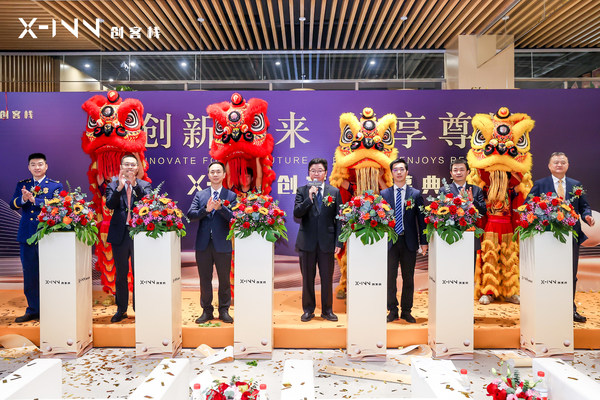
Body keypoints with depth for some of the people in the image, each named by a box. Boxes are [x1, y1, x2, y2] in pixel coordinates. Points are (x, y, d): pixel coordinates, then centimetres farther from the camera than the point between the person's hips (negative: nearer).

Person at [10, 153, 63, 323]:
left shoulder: (56, 185, 3)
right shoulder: (22, 184, 14)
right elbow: (13, 205, 3)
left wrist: (34, 199, -24)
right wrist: (23, 199, -18)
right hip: (27, 235, 4)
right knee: (29, 275, 10)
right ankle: (33, 310, 21)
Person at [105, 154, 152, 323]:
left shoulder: (144, 185, 5)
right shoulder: (113, 185, 6)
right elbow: (109, 204, -9)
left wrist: (135, 184, -23)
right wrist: (120, 186, -21)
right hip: (120, 234, 1)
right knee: (120, 274, 11)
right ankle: (121, 309, 23)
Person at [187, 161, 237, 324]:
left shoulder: (231, 195, 3)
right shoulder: (199, 195, 10)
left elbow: (233, 217, -9)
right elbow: (190, 215, -1)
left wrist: (220, 207, -24)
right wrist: (206, 209, -17)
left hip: (222, 244, -2)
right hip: (203, 244, 2)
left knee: (224, 280, 7)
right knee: (205, 279, 10)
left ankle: (224, 311, 20)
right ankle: (207, 311, 22)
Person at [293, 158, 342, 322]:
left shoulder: (334, 192, 5)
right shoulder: (302, 191, 4)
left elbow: (338, 219, 4)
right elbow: (296, 213, -9)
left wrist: (338, 242, -1)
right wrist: (309, 198, -20)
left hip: (326, 242, 0)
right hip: (307, 241, 0)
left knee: (327, 278, 7)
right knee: (307, 278, 9)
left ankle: (327, 310, 23)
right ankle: (308, 310, 24)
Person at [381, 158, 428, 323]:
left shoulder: (415, 194, 5)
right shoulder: (384, 194, 5)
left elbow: (421, 219, 5)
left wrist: (423, 242, 1)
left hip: (409, 242, 0)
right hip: (390, 241, 0)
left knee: (408, 279, 8)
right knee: (390, 278, 4)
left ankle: (406, 311, 20)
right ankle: (392, 311, 17)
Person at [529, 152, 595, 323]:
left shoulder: (576, 185, 11)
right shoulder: (540, 184, 2)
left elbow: (584, 206, 12)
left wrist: (587, 216, -9)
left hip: (571, 235, 3)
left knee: (571, 275, 9)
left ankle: (571, 309, 22)